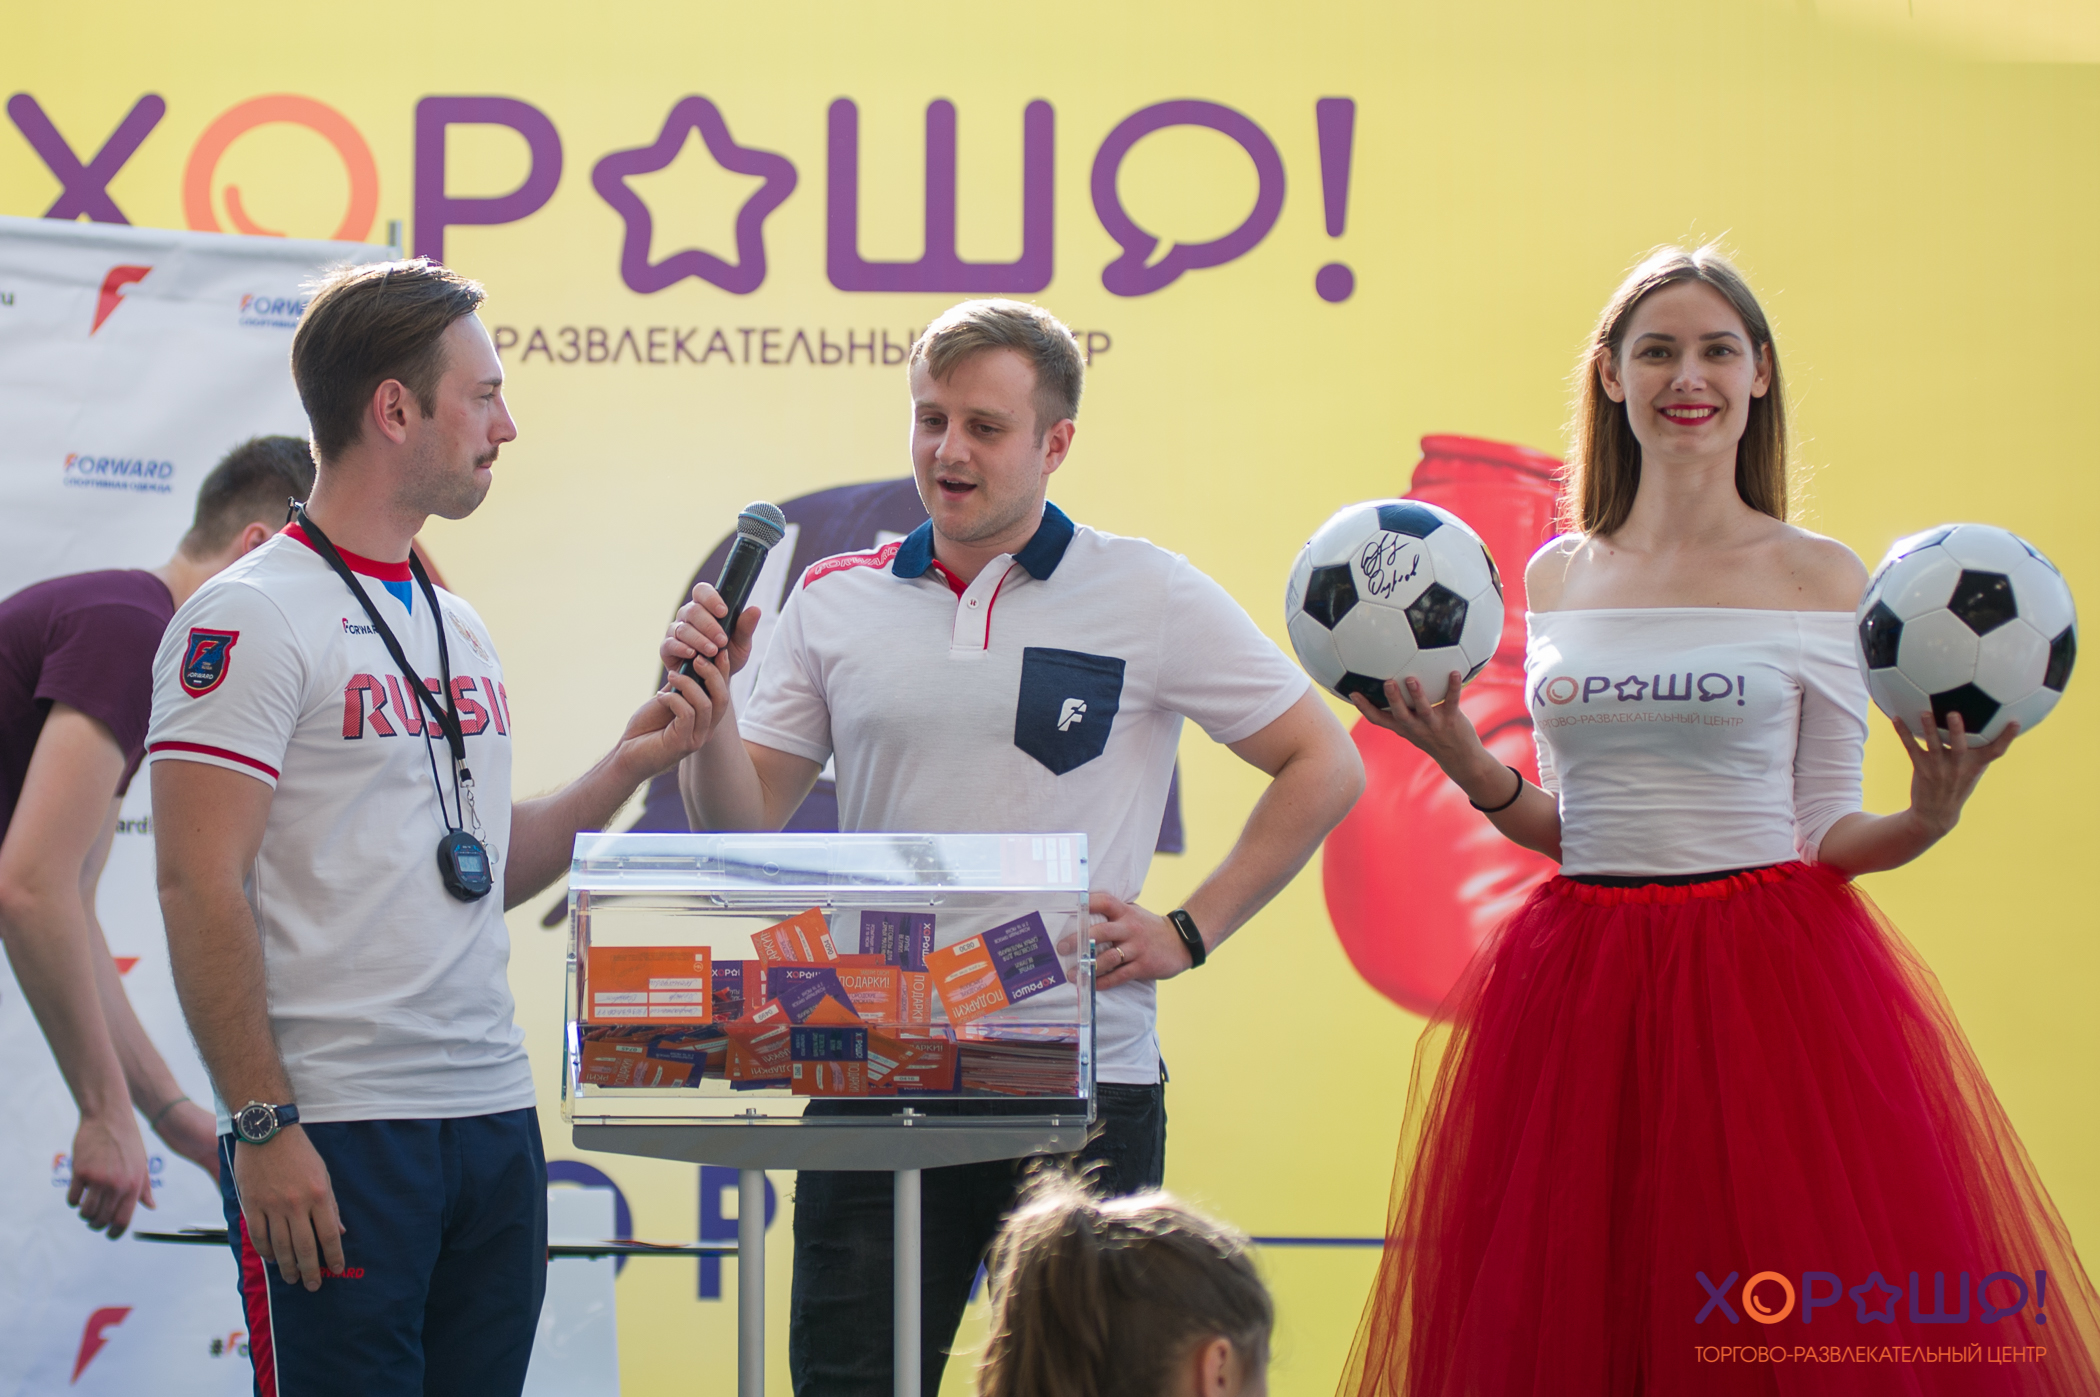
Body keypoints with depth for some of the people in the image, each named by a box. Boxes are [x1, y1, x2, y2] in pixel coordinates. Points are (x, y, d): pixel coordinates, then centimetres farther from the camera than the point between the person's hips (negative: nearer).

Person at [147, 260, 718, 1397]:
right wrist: (263, 1126, -18)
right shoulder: (251, 617, -8)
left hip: (494, 1119, 8)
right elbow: (200, 888, -14)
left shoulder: (458, 629, 17)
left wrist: (625, 768, 9)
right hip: (334, 1133, -8)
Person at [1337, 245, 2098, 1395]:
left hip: (1767, 989, -3)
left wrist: (1931, 814, -16)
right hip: (1584, 993, 3)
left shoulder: (1818, 579, 2)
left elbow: (1823, 836, 2)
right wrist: (1464, 764, 0)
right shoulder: (1559, 577, 10)